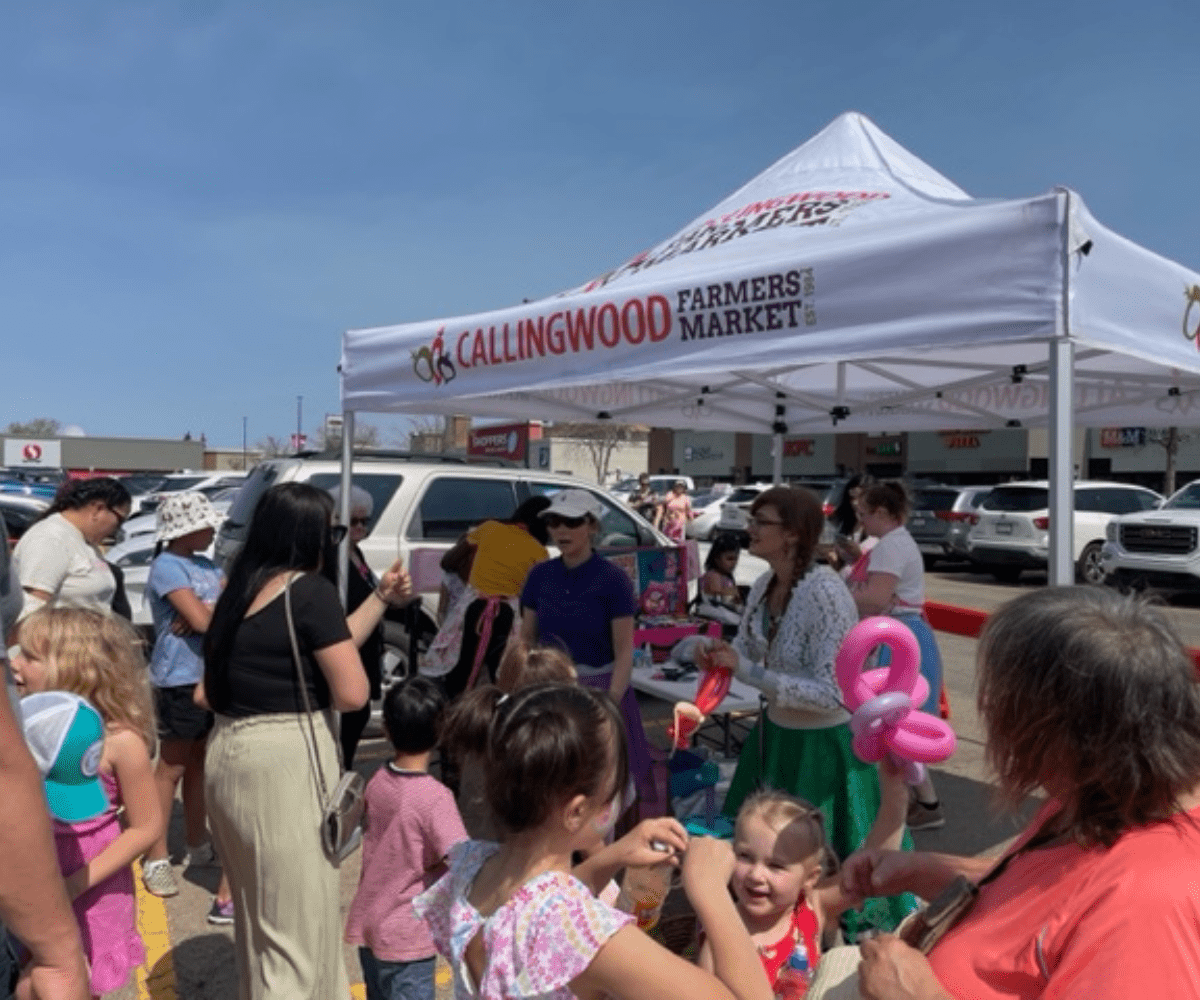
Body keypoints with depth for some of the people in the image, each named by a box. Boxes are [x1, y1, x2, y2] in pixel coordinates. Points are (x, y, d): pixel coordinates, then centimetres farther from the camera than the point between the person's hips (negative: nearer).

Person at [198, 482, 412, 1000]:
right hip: (285, 763, -9)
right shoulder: (310, 590, -15)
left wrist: (381, 596, 21)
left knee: (264, 914, 25)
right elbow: (352, 693, -15)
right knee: (297, 921, 6)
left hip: (230, 754, 9)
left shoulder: (244, 588, 11)